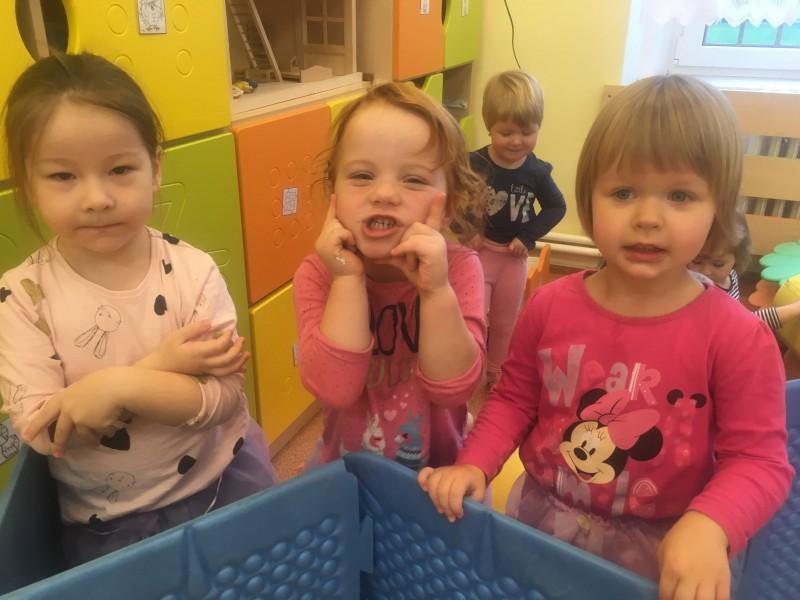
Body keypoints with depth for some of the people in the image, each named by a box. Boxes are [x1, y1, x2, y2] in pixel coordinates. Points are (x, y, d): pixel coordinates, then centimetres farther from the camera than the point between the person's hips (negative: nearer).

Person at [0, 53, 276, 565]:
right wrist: (160, 367, -26)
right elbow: (42, 432, -18)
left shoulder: (192, 271, -15)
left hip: (226, 483, 1)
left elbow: (224, 397, -18)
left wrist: (118, 386, -31)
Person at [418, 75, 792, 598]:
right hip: (540, 519, 3)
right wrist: (474, 465, -14)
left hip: (662, 549, -2)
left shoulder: (737, 337, -19)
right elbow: (513, 399, 0)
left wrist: (709, 526, -32)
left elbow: (759, 458, -14)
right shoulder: (550, 306, -11)